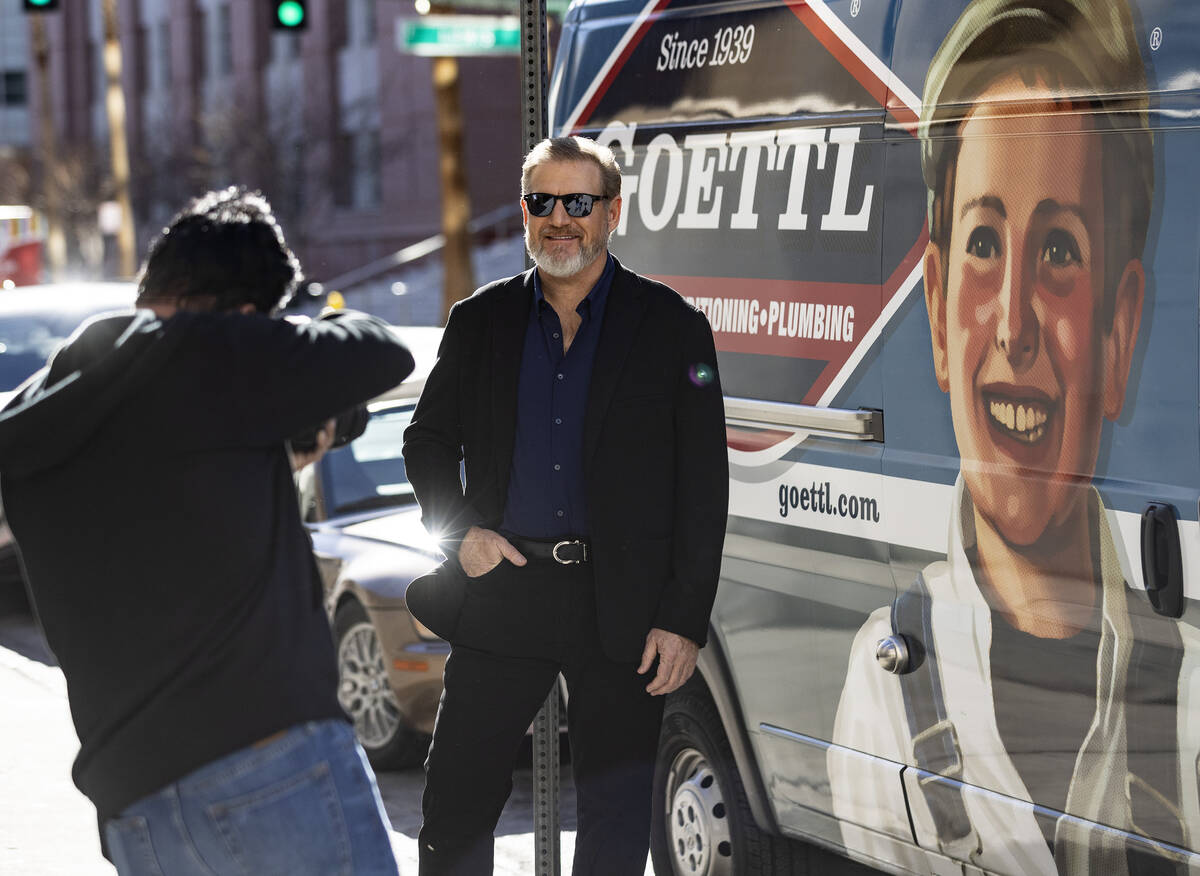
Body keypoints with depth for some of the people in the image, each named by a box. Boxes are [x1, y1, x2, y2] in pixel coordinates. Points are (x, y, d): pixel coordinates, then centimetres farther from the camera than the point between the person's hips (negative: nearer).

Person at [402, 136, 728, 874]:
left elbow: (704, 487, -3)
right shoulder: (479, 321, 7)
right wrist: (460, 530, -2)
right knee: (455, 803, 3)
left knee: (617, 815, 7)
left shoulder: (673, 328, -1)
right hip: (501, 590, 2)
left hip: (622, 613, -2)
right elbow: (428, 439, 17)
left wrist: (684, 621, -9)